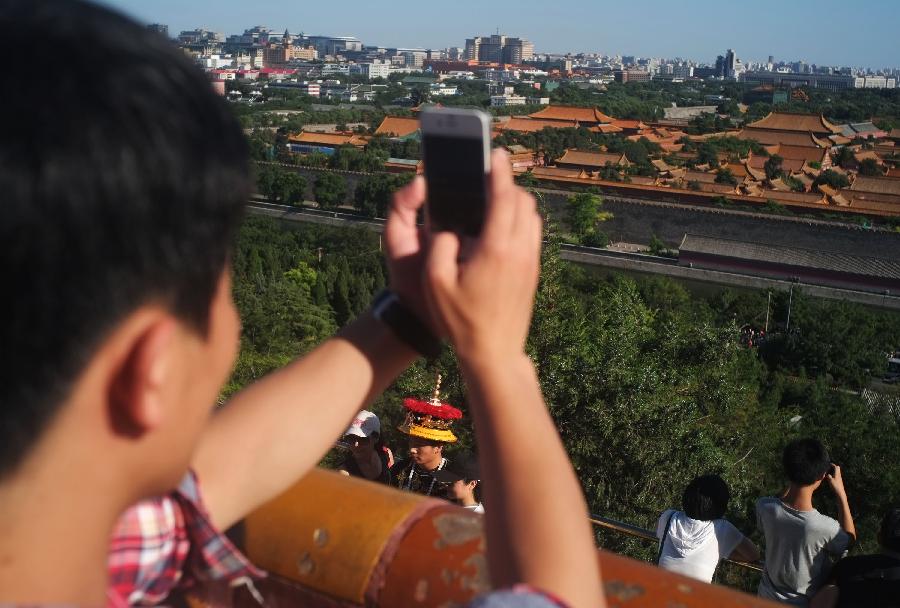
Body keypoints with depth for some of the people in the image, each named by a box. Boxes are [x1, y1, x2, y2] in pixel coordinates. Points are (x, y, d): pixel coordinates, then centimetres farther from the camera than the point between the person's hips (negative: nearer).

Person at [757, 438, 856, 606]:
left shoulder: (764, 508, -27)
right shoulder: (825, 527, -35)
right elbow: (850, 540, -10)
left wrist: (794, 481, -6)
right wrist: (841, 493, -12)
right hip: (807, 602, -2)